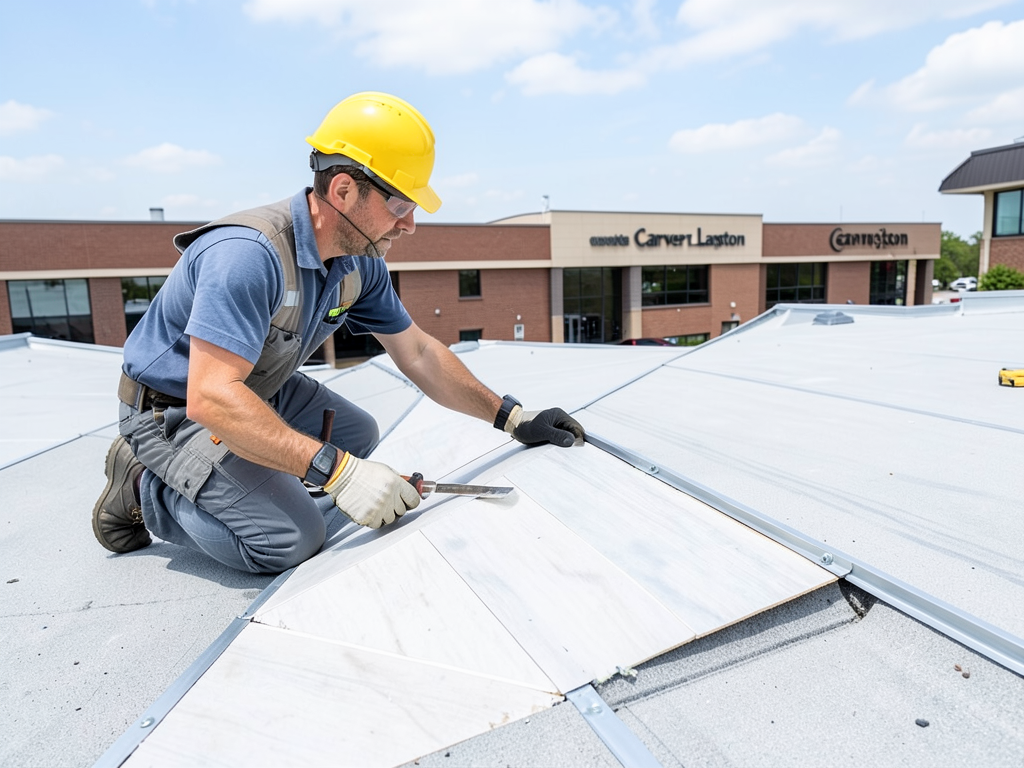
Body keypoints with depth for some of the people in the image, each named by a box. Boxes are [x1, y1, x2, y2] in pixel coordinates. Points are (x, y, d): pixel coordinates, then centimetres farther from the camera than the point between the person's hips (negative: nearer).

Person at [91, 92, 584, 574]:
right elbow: (212, 397, -39)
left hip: (259, 389, 8)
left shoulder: (360, 263, -7)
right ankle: (145, 487, 2)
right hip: (171, 408, -8)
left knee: (358, 435, 14)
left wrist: (511, 416, -2)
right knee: (292, 540, -19)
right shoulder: (249, 254, -34)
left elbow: (418, 354, 0)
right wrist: (336, 470, -45)